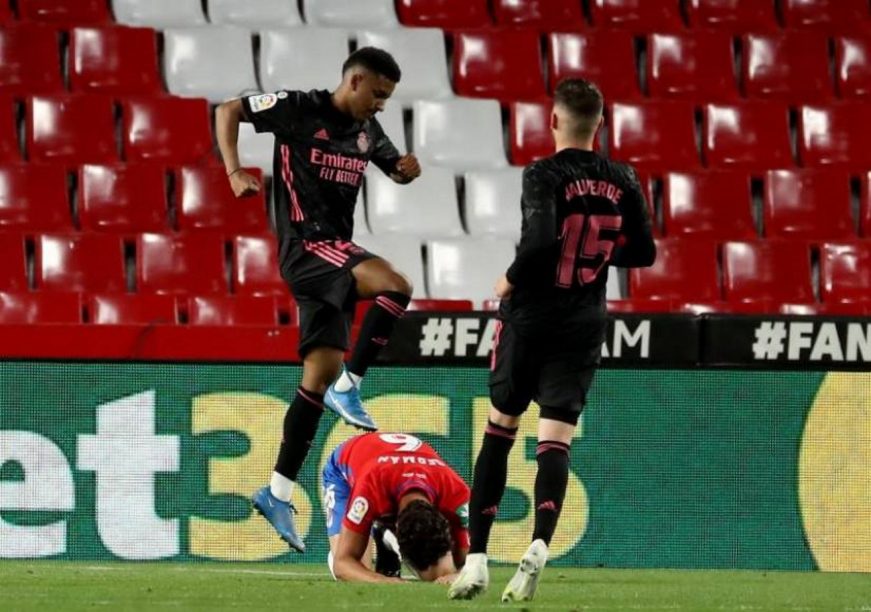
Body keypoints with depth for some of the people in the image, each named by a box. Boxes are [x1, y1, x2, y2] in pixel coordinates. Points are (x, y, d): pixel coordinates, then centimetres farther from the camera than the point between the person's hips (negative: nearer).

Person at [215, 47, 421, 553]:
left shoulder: (367, 130, 14)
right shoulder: (300, 110, -6)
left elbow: (395, 169, 29)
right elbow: (228, 111, -1)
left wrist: (407, 168, 4)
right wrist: (235, 172, -15)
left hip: (335, 254, 7)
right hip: (306, 243, -7)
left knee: (319, 374, 3)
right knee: (396, 287, -28)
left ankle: (279, 493, 8)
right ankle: (349, 387, -14)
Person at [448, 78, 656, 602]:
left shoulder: (544, 176, -13)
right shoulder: (622, 182, 2)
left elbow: (540, 239, -27)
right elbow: (644, 252, 9)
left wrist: (511, 280, -10)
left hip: (530, 318, -3)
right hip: (584, 327, 3)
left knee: (499, 432, 12)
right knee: (555, 442, -1)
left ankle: (477, 559, 11)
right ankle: (540, 545, -27)